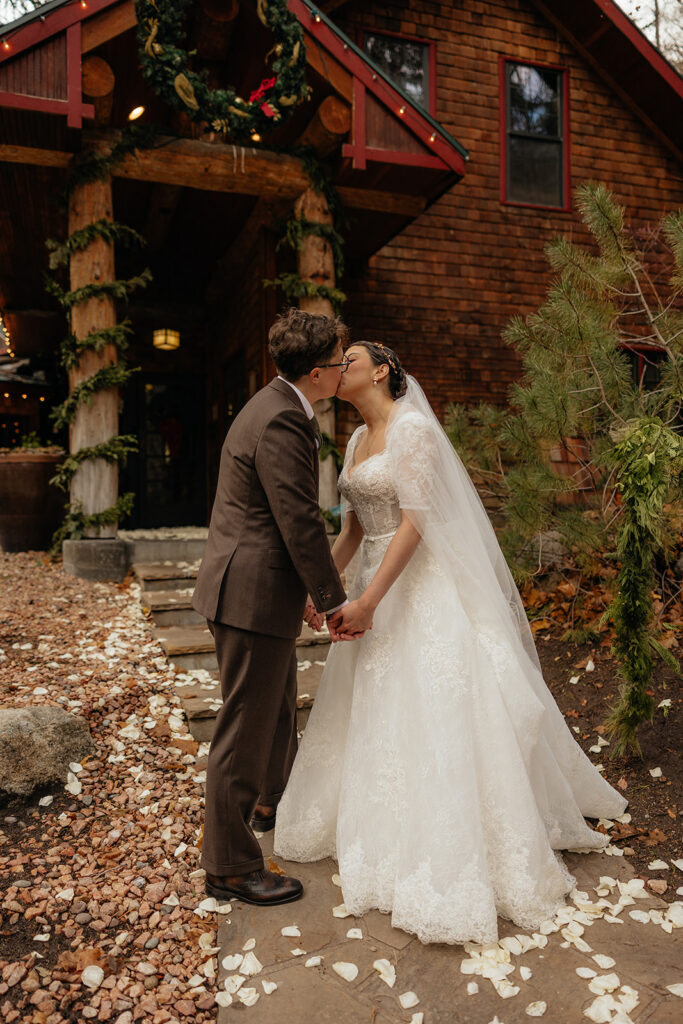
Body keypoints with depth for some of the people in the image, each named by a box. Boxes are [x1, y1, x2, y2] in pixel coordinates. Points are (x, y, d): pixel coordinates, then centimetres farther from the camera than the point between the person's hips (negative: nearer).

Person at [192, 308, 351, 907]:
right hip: (253, 594, -11)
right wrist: (335, 600, -11)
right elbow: (301, 525, -22)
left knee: (279, 705, 27)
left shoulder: (280, 408, 13)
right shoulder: (281, 423, -21)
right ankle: (229, 868, 20)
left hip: (261, 587, 11)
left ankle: (271, 802, 51)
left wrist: (306, 588, 18)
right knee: (246, 727, 2)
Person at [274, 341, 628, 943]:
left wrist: (368, 601, -22)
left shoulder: (413, 428, -13)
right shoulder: (358, 440, 13)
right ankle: (381, 832, 35)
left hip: (424, 589, -9)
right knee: (374, 716, 16)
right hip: (380, 584, 9)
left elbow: (415, 522, -20)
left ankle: (447, 869, 11)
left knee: (432, 713, -3)